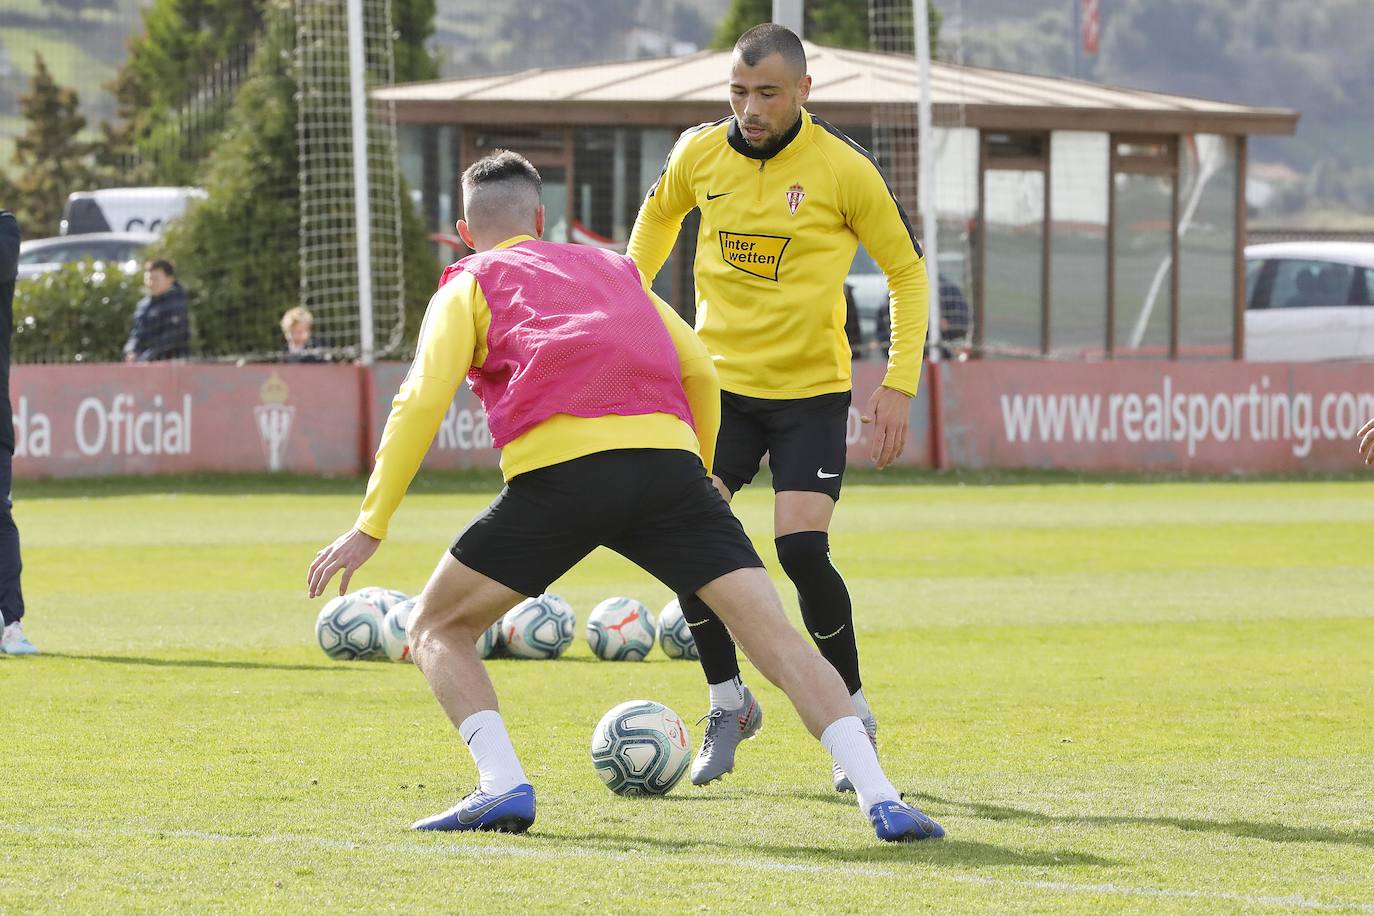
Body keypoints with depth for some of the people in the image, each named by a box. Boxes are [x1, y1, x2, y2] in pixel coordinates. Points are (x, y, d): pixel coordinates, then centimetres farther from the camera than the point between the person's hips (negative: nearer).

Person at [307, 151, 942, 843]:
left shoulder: (468, 286, 22)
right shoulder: (613, 270, 33)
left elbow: (424, 401, 7)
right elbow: (699, 371, 27)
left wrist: (370, 526, 6)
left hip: (556, 470, -3)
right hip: (667, 455, 3)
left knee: (438, 630, 16)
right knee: (772, 635, 0)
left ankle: (502, 786, -4)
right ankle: (881, 799, -15)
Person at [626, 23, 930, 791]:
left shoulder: (844, 170, -12)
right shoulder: (700, 155, -3)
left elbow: (907, 269, -3)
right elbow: (659, 215, 21)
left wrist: (900, 386, -9)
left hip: (812, 388, -3)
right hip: (720, 379, 3)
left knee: (802, 548, -17)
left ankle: (853, 717, 3)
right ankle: (730, 705, 10)